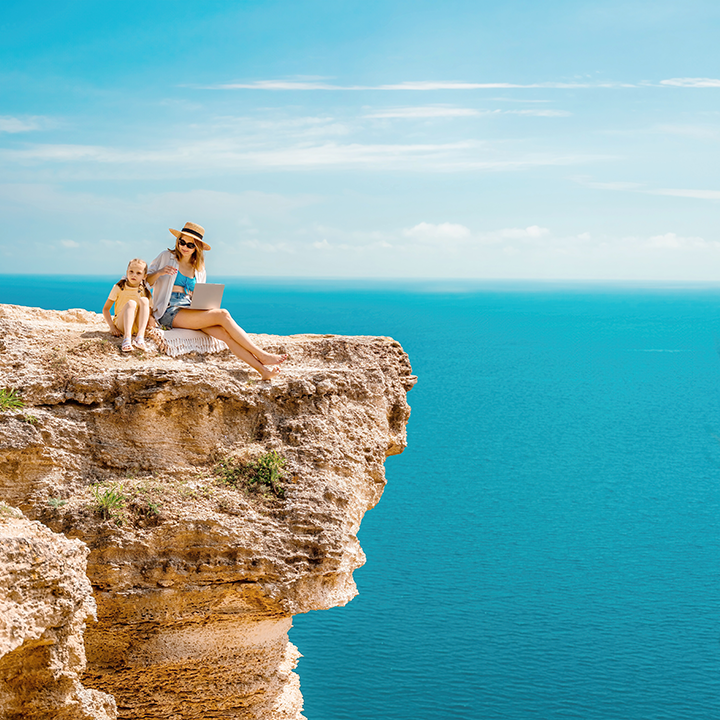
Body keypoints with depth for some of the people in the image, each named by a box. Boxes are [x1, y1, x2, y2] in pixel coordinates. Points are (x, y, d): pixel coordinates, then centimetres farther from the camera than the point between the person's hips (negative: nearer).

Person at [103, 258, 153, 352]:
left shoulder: (145, 292, 5)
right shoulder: (119, 287, 1)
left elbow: (149, 312, 8)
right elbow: (105, 309, 2)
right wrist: (112, 327, -12)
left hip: (138, 326, 2)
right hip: (121, 325, -2)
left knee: (144, 300, -22)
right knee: (131, 303, -28)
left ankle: (140, 337, -40)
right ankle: (126, 339, -49)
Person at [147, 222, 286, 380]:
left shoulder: (198, 269, 20)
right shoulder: (167, 257, 8)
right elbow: (146, 282, 4)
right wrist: (159, 273, -17)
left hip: (190, 310, 5)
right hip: (170, 312, -5)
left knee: (225, 333, -24)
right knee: (223, 314, -25)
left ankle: (263, 370, -33)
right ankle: (261, 355, -24)